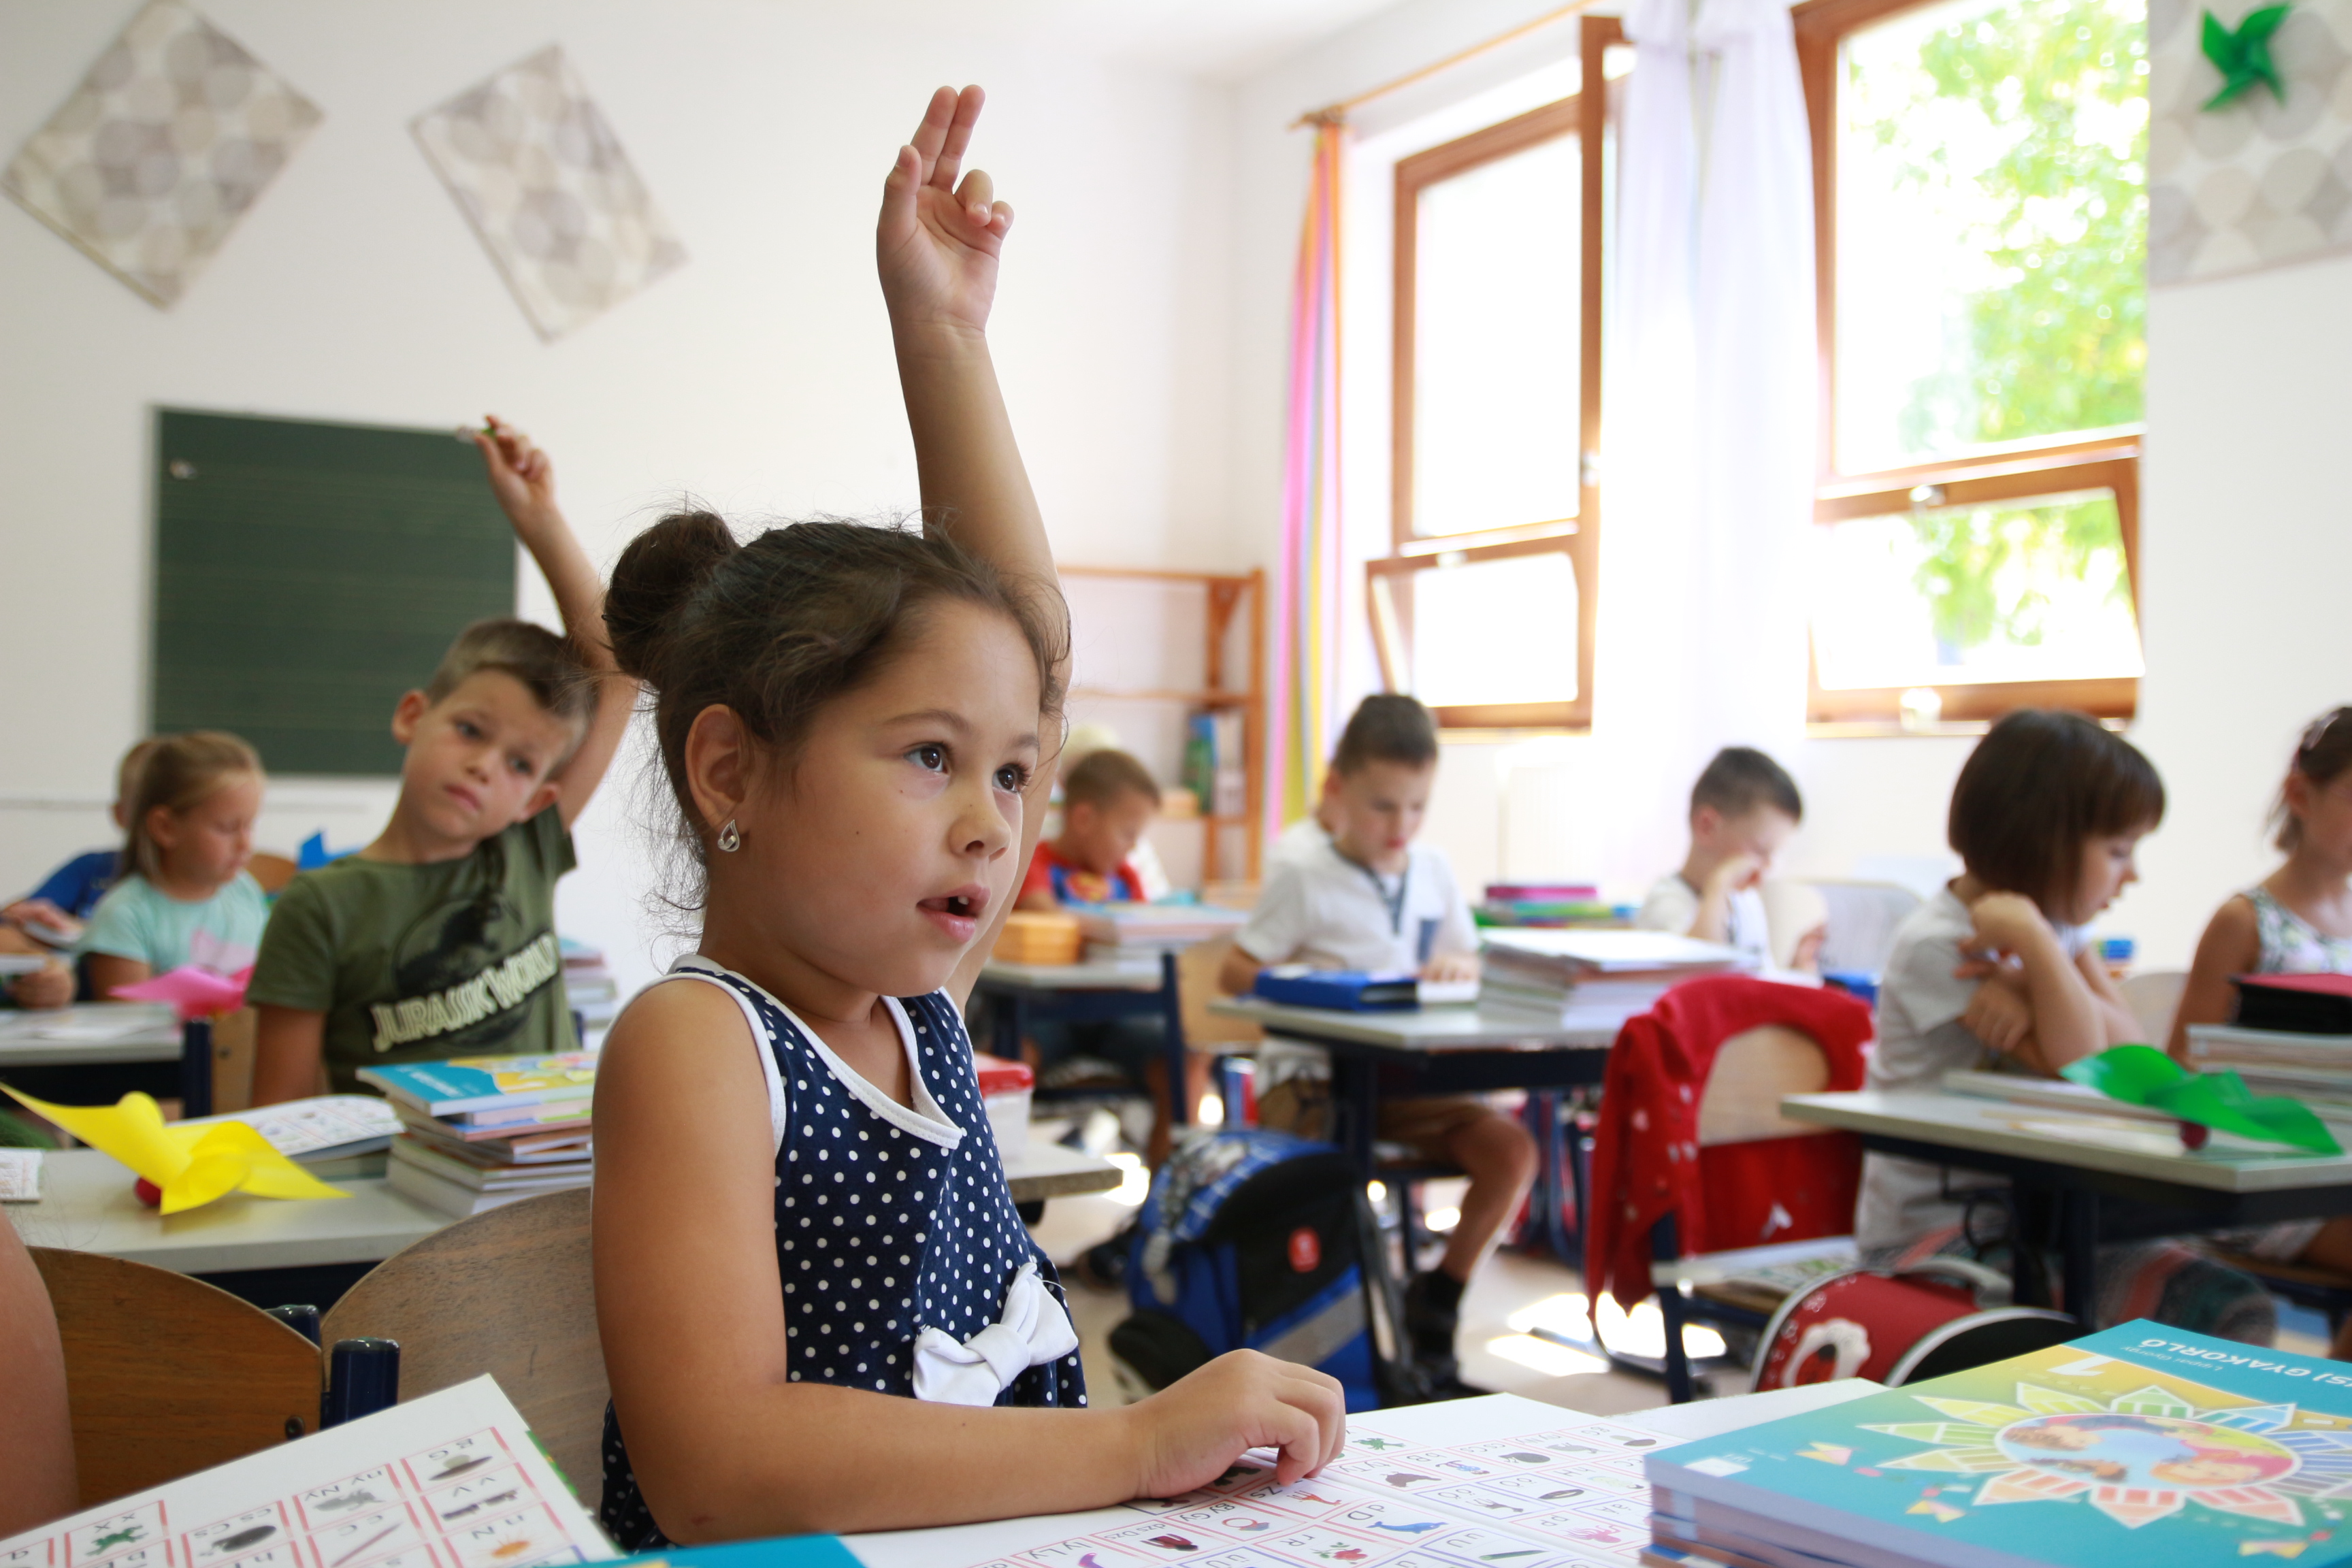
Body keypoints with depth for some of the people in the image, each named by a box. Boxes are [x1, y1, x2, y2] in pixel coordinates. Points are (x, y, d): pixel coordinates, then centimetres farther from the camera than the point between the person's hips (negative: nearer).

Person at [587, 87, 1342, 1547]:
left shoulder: (914, 1007, 3)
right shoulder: (694, 1042, -14)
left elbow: (1021, 633, 9)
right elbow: (710, 1467, -25)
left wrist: (946, 334, 8)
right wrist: (1135, 1446, -28)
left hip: (1023, 1538, 7)